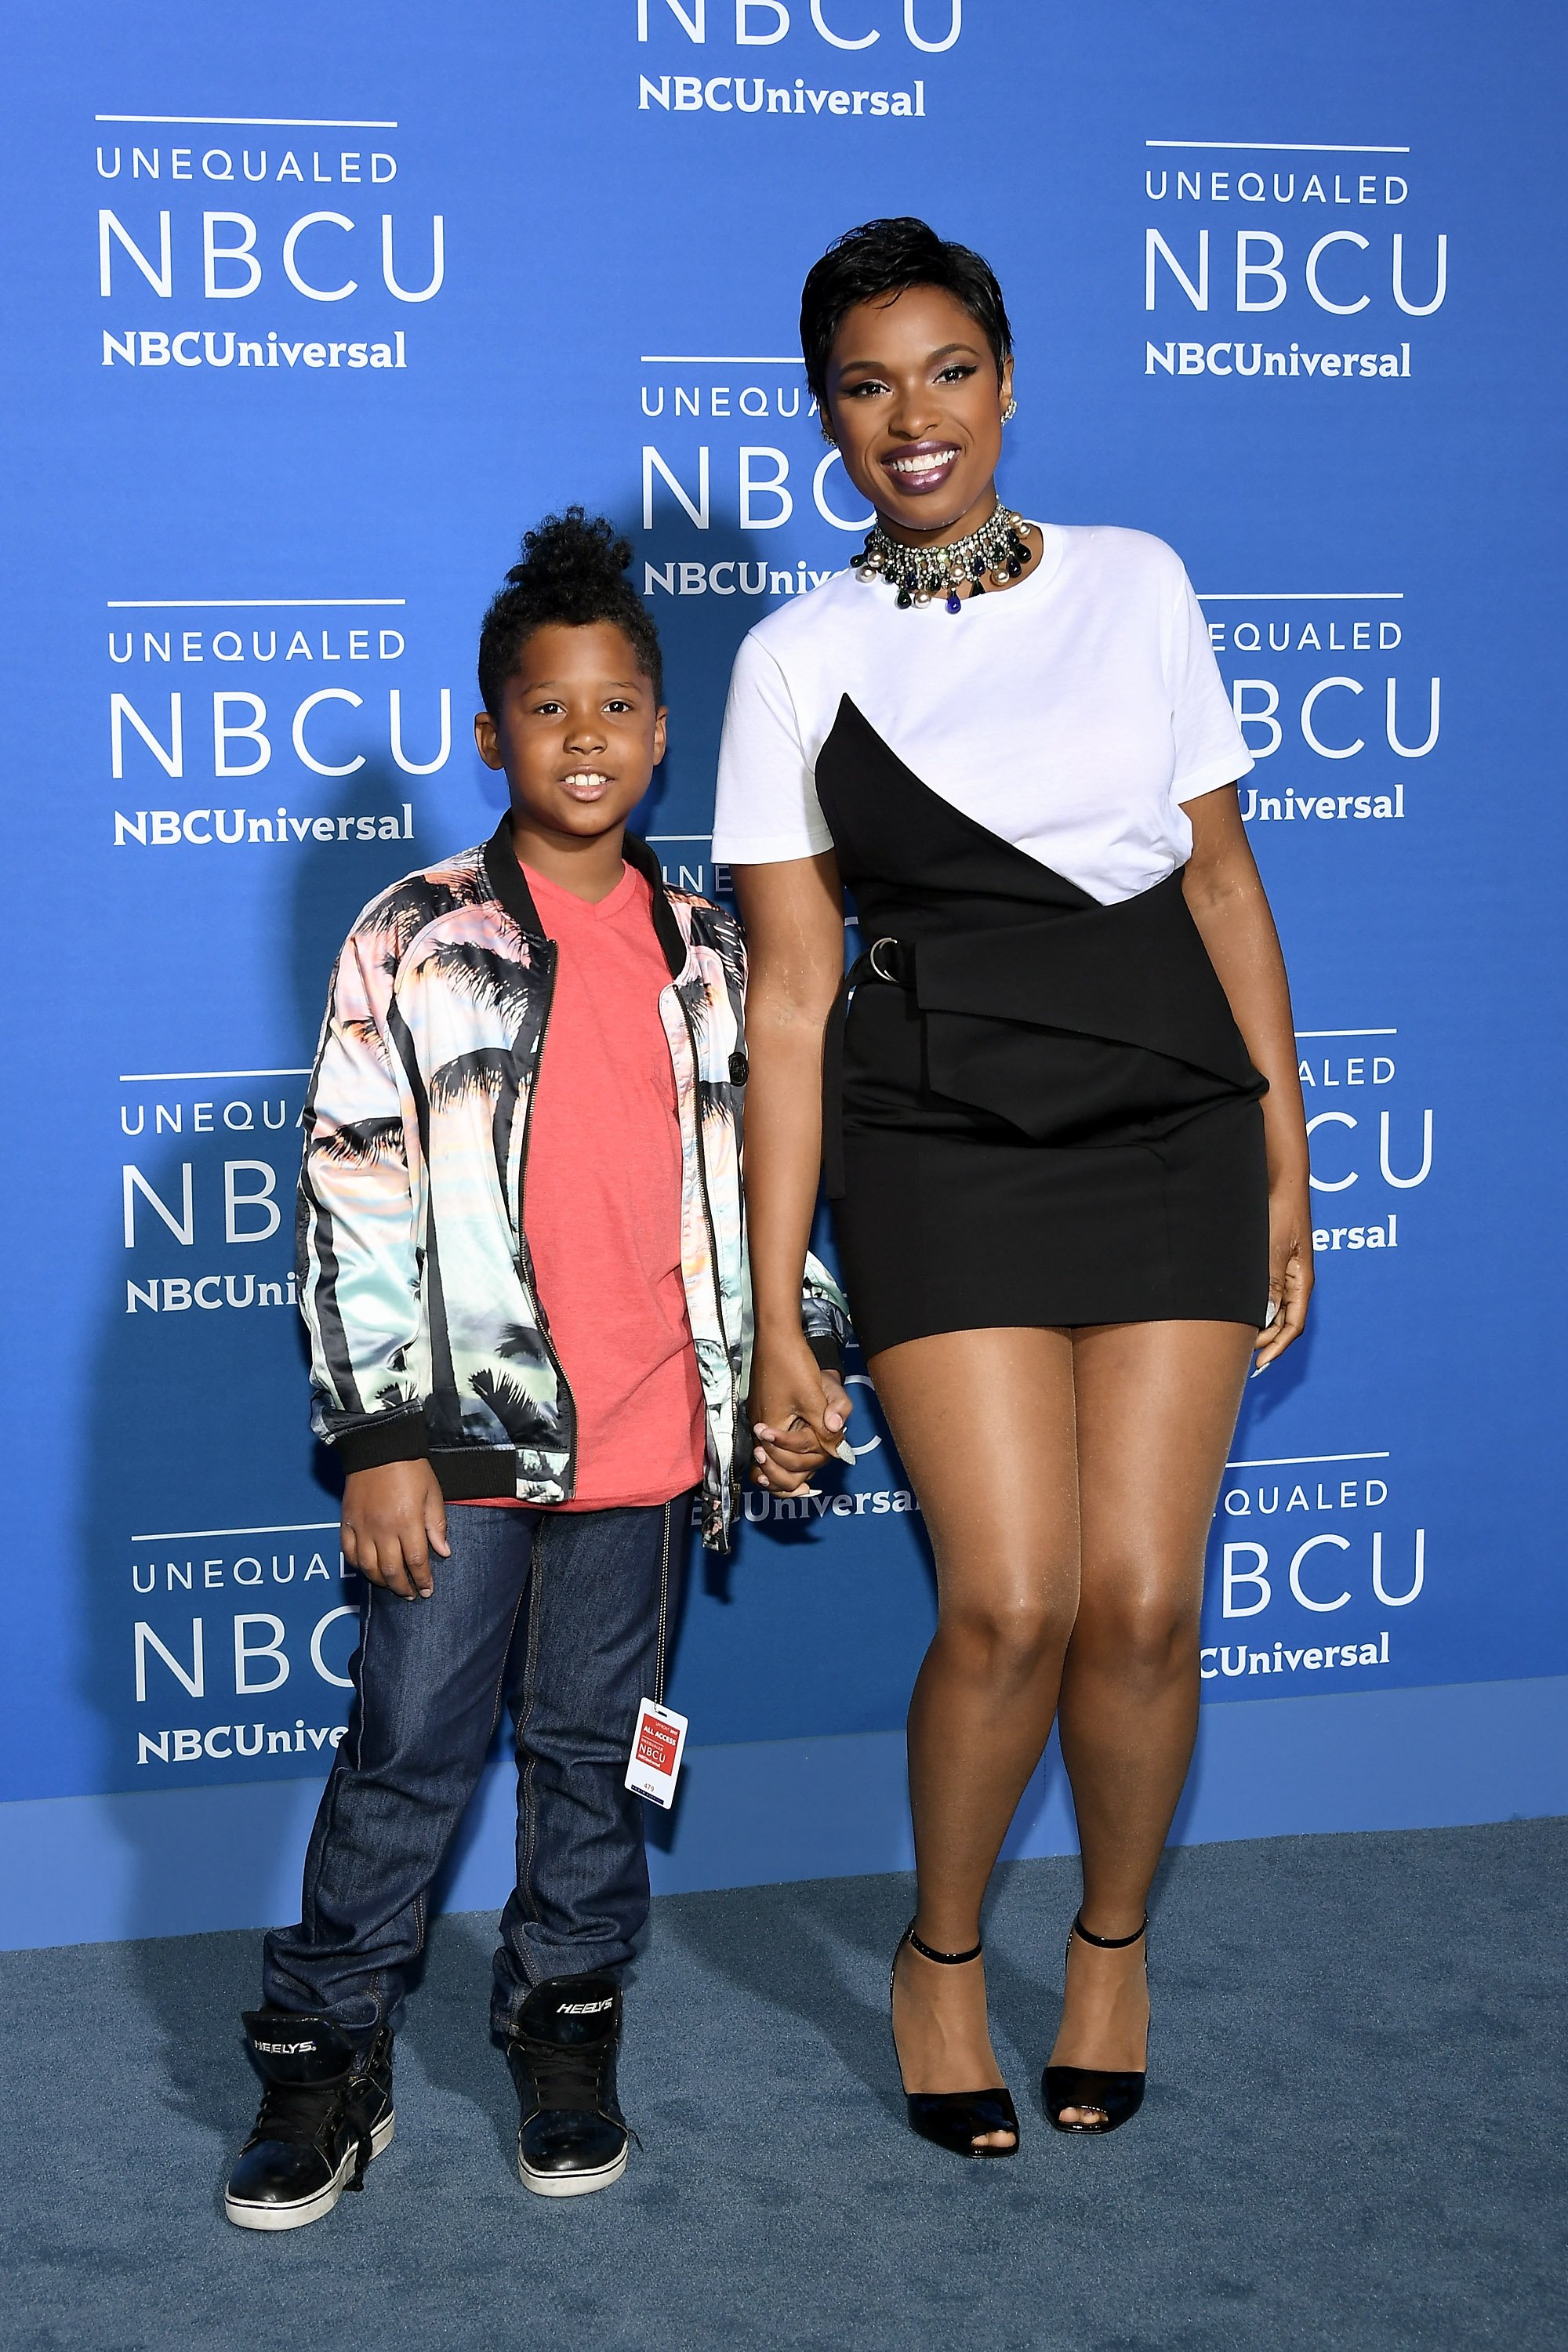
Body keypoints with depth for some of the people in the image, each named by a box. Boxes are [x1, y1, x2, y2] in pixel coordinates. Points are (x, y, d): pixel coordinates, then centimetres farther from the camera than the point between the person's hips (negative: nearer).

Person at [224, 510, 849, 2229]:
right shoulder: (416, 943, -3)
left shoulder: (706, 952, 8)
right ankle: (328, 2059, 15)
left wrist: (795, 1356, 13)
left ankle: (566, 2033, 27)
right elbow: (354, 1204, -6)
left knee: (593, 1748, 13)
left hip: (646, 1436, 3)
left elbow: (746, 1174, 17)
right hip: (467, 1434, -3)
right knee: (406, 1750, 2)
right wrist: (379, 1439, -10)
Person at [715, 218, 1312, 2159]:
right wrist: (772, 1315, -2)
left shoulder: (1138, 585, 8)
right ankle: (940, 1954, 17)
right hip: (939, 1147, -1)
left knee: (1141, 1599, -4)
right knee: (1008, 1598, -11)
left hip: (1170, 1126, 2)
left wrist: (1284, 1157, 8)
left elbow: (1221, 878, 12)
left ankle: (1113, 1941, 25)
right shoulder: (800, 659, 2)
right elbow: (790, 995, 0)